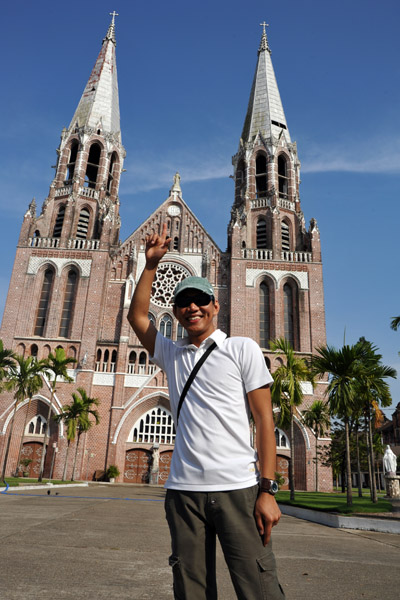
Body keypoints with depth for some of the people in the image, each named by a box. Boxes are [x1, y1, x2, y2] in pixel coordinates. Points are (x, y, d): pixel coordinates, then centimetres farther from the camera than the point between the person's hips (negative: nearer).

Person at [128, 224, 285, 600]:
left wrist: (267, 490, -8)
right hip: (183, 490, 4)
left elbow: (264, 420, -2)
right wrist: (151, 264, 4)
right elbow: (136, 316, 8)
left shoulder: (243, 349, 2)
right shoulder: (172, 355, 14)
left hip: (238, 488, -3)